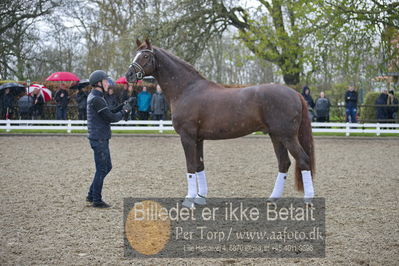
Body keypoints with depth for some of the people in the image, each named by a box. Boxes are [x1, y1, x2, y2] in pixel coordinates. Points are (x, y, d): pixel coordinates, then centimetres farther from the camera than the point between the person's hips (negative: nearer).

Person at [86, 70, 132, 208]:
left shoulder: (95, 97, 15)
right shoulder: (96, 99, -19)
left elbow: (109, 113, 19)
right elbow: (112, 118, -20)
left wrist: (122, 107, 7)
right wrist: (124, 111, -5)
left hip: (101, 139, 10)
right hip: (99, 139, -10)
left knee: (107, 167, 17)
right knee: (102, 169, -3)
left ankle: (91, 195, 23)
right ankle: (97, 200, 5)